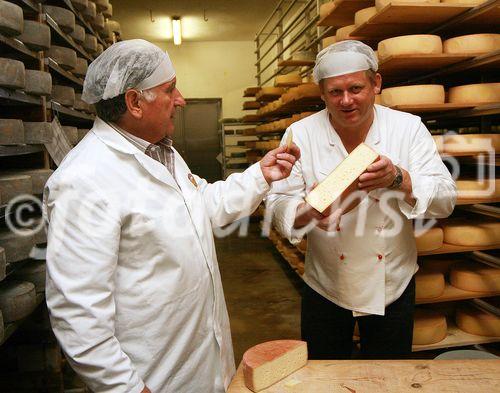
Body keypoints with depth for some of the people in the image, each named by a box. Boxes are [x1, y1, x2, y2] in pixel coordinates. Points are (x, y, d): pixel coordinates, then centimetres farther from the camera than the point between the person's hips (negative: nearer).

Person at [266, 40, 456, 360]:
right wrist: (309, 212, -33)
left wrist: (399, 179, -29)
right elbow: (278, 205, -11)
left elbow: (445, 199, -10)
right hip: (326, 287, 0)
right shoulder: (301, 134, -10)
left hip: (393, 285, 1)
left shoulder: (408, 127, -8)